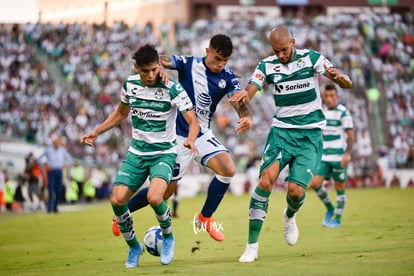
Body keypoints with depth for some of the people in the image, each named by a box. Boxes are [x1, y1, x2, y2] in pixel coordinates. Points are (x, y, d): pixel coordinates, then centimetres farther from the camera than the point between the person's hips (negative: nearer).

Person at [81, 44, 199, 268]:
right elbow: (121, 113, 18)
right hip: (136, 152, 4)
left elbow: (193, 121, -20)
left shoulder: (172, 89, -16)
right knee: (117, 199, -12)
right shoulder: (130, 84, -1)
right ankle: (134, 247, 13)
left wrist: (190, 140, -41)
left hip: (164, 153, -4)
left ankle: (168, 237, 4)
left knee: (154, 198, -29)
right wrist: (96, 132, 11)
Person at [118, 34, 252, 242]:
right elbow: (160, 61, -22)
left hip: (202, 135, 4)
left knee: (228, 169, -19)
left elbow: (239, 102, -17)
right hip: (178, 136, -4)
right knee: (164, 191, 0)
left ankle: (205, 218, 1)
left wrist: (246, 116, -40)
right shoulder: (189, 64, -12)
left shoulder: (228, 78, -3)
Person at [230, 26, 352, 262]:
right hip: (281, 130, 1)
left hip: (310, 135, -1)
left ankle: (290, 216, 26)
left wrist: (338, 77, -32)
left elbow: (348, 84, -7)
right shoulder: (267, 66, 0)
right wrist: (243, 96, -37)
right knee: (266, 180, -21)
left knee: (295, 190, -14)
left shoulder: (311, 58, -4)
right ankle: (252, 245, -15)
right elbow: (248, 92, -12)